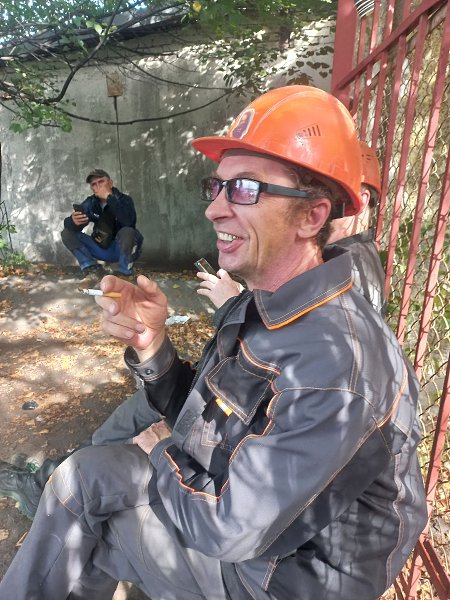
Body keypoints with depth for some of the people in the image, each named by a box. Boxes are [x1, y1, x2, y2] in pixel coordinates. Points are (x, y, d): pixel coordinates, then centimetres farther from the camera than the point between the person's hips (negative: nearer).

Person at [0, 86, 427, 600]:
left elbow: (229, 530, -28)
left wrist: (162, 452, -10)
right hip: (240, 494, 7)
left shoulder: (332, 364, -35)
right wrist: (151, 347, -19)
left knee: (78, 541, -2)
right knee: (85, 473, 6)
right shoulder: (261, 305, -7)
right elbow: (194, 419, -1)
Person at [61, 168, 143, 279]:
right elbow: (67, 223, -12)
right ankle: (92, 269, -10)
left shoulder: (124, 199, -13)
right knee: (67, 233, -8)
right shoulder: (90, 202, -2)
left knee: (127, 232, -36)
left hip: (122, 249, -4)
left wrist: (109, 197, -32)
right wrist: (74, 221, -37)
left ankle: (124, 273, -16)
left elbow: (129, 221, -36)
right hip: (101, 248, 4)